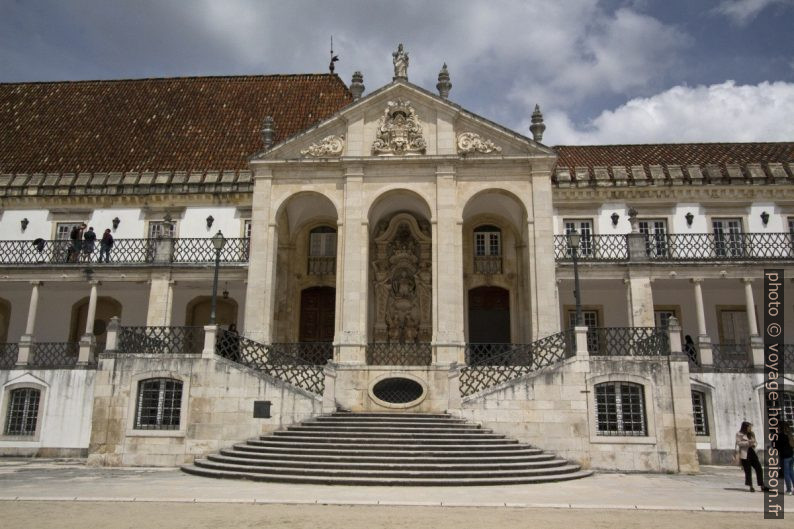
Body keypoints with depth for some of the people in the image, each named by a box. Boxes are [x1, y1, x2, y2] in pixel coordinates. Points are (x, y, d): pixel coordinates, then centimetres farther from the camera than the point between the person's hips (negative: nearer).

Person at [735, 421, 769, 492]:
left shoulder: (751, 434, 16)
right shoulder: (739, 434, -3)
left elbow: (755, 442, 21)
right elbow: (739, 443, -12)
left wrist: (754, 444, -2)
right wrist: (748, 442, -21)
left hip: (752, 453, 6)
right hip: (745, 454, -6)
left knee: (759, 469, 1)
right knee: (748, 471, -2)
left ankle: (762, 486, 10)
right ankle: (751, 487, 7)